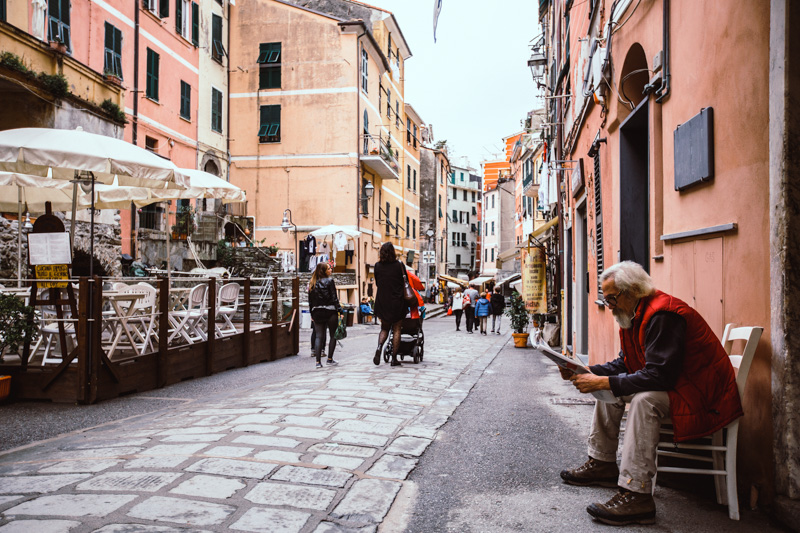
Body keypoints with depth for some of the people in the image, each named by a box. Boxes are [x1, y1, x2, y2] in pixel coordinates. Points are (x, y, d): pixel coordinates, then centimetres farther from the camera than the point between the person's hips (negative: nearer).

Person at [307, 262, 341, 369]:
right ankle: (330, 359, 11)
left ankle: (318, 361, -2)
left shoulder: (312, 283, 8)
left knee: (319, 337, 5)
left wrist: (312, 314, 16)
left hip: (317, 312, 4)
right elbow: (334, 297, -10)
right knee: (333, 335, 10)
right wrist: (339, 310, -7)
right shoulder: (329, 281, -6)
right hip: (330, 311, -4)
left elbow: (310, 300, 10)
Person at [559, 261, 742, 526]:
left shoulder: (663, 316, -25)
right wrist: (585, 372, -4)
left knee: (644, 400, -34)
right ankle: (602, 463, 15)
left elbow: (658, 375, -33)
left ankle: (636, 495, -32)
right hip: (672, 384, 11)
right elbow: (624, 364, 11)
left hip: (702, 395, -11)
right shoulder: (637, 314, 7)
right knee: (608, 388, 7)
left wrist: (603, 382, -30)